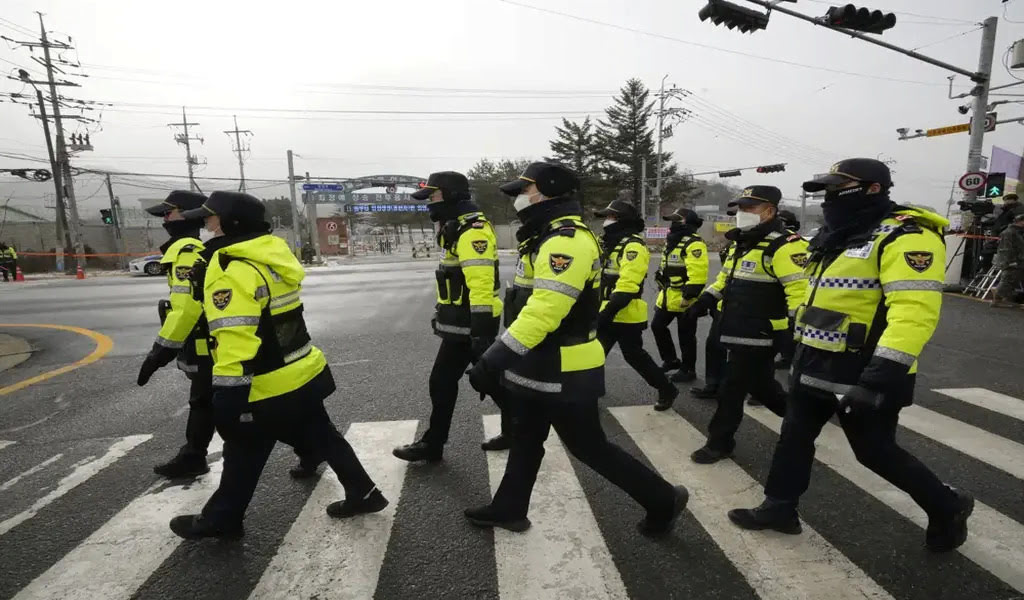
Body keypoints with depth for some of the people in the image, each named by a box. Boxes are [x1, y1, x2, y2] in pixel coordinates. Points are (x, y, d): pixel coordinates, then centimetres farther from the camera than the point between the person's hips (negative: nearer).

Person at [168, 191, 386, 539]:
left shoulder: (231, 270, -22)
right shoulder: (273, 255, 5)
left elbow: (235, 339, -28)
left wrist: (227, 395, -25)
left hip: (268, 386, -8)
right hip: (304, 372, 8)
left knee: (244, 456, 13)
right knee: (321, 437, 18)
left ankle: (220, 520, 35)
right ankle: (363, 494, 27)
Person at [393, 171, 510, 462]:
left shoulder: (472, 231, -19)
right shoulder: (459, 228, 15)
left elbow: (481, 285, -27)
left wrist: (482, 331, -30)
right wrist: (441, 313, 27)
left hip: (467, 324, -10)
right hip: (464, 321, 10)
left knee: (442, 382, 2)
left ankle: (432, 445, 19)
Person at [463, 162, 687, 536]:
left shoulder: (566, 242, -24)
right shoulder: (553, 237, 11)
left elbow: (543, 312, -31)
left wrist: (494, 360, -29)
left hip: (564, 371, -10)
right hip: (546, 365, 10)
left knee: (589, 447, 5)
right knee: (526, 439, 20)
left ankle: (663, 500, 24)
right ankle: (508, 509, 37)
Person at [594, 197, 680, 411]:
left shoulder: (633, 245, -17)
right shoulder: (610, 243, 14)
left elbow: (628, 285, -27)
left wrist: (608, 311, -29)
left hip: (626, 315, -9)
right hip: (608, 313, 9)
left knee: (635, 357, 4)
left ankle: (667, 390, 24)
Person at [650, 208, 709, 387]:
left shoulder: (693, 243, -17)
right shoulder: (672, 241, 15)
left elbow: (698, 274, -25)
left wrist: (688, 296, -25)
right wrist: (663, 291, 23)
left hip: (684, 299, -10)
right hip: (668, 297, 10)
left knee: (685, 335, 2)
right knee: (658, 326, 14)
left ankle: (688, 370, 16)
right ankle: (671, 360, 29)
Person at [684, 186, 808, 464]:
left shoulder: (783, 246, -16)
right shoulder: (742, 243, 13)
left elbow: (800, 289, -23)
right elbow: (726, 277, 23)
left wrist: (796, 330, -31)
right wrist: (705, 300, 10)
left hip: (759, 335, -9)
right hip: (740, 332, 9)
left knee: (732, 389, -1)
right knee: (760, 385, 20)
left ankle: (720, 442, 15)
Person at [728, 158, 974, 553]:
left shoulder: (905, 237, -17)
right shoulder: (841, 237, 13)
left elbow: (914, 312, -27)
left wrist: (882, 375, -34)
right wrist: (801, 350, 23)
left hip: (863, 374, -9)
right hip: (817, 366, 9)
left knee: (876, 452, 7)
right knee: (794, 436, 14)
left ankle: (947, 508, 34)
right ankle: (779, 508, 29)